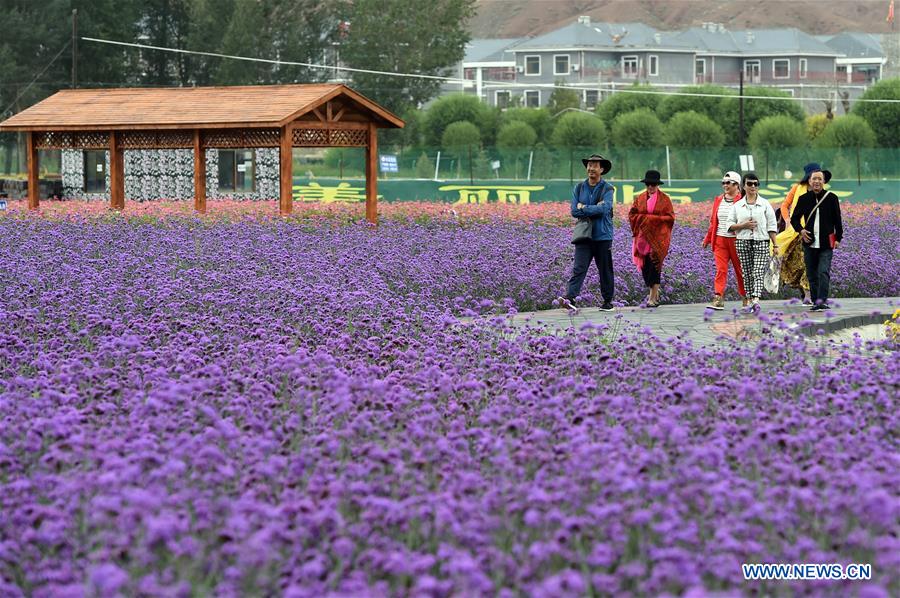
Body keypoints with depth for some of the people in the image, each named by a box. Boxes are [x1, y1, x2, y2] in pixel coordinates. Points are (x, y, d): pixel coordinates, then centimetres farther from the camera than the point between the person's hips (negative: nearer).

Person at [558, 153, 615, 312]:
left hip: (603, 235, -2)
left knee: (605, 270, 6)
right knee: (579, 268, -10)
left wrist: (584, 208, -8)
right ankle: (570, 297, -22)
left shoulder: (607, 189, -1)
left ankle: (608, 301, 15)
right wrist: (595, 209, -9)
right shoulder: (579, 188, 10)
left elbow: (605, 208, -17)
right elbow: (574, 211, 0)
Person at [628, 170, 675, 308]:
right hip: (643, 236, 4)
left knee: (654, 265, -11)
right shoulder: (640, 198, 11)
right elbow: (632, 214, 8)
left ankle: (653, 297, -10)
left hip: (658, 237, -3)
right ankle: (655, 292, 21)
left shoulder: (664, 199, 3)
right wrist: (645, 218, -9)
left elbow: (670, 217, -1)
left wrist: (654, 219, -12)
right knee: (645, 265, 1)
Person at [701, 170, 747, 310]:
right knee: (721, 269, -6)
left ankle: (746, 299, 20)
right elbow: (713, 221, 18)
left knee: (740, 270, 7)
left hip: (735, 240, -4)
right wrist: (708, 239, 19)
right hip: (720, 240, 4)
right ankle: (718, 299, -13)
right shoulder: (718, 200, 13)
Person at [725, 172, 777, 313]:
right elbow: (729, 225, 8)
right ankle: (750, 301, 11)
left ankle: (756, 300, -28)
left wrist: (775, 245, 0)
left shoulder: (765, 204, 6)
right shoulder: (737, 205, 9)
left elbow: (772, 226, 5)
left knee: (758, 273, -14)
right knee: (747, 273, 3)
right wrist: (744, 225, -9)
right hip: (742, 242, 2)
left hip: (761, 241, -2)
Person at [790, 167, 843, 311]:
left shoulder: (831, 198, 2)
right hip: (809, 243, 3)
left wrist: (838, 238, 1)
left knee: (823, 272, -14)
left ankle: (821, 301, -21)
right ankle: (815, 301, 14)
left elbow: (837, 220, 7)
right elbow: (794, 218, 15)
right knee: (812, 274, 6)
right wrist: (801, 230, -4)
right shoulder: (804, 199, 6)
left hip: (826, 244, -3)